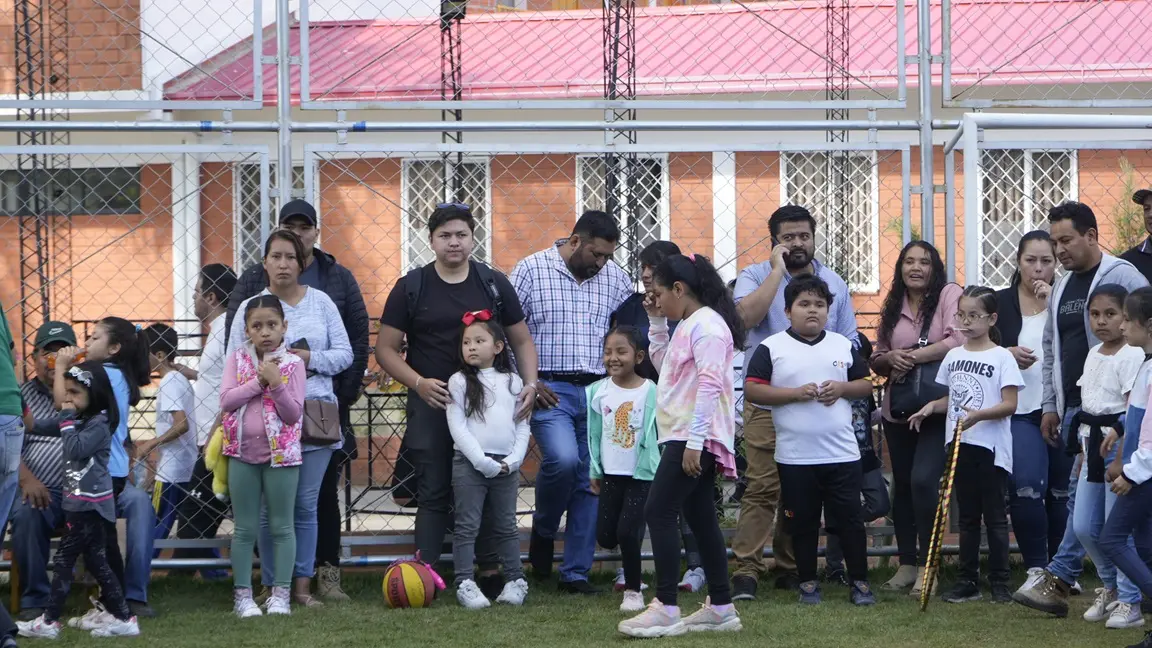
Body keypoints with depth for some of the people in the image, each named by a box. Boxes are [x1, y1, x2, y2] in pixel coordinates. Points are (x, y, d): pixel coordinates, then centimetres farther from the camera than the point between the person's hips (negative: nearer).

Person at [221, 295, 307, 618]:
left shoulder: (293, 363, -4)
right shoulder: (237, 358, 3)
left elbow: (293, 413, -10)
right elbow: (226, 400, -9)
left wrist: (275, 383, -23)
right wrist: (258, 381, -16)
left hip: (281, 453, -2)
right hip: (243, 452, 2)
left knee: (282, 526, 4)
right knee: (245, 528, 6)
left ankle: (280, 594, 9)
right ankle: (242, 595, 11)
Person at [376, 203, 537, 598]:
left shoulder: (494, 285, 8)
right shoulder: (411, 288, 3)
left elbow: (521, 342, 13)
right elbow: (386, 348, 2)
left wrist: (530, 383, -5)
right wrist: (418, 383, -14)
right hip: (431, 403, -1)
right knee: (433, 493, -2)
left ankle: (491, 573, 12)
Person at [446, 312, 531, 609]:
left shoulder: (512, 382, 9)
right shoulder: (460, 381, 1)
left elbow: (522, 426, 9)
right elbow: (456, 425, -6)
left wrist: (514, 459, -6)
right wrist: (481, 460, -14)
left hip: (506, 465, 2)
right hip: (469, 462, -2)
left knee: (506, 526, 11)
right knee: (467, 526, -2)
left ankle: (515, 580, 17)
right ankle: (465, 584, -2)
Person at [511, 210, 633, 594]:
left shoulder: (614, 277, 10)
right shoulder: (531, 271, 0)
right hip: (550, 390, -4)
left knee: (590, 481, 2)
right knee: (563, 458, -26)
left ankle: (576, 573, 10)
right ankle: (543, 530, 3)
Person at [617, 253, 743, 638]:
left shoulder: (706, 325, -14)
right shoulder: (689, 326, 18)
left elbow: (709, 384, -21)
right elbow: (662, 362, 32)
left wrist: (695, 440, -25)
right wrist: (657, 323, 18)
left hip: (693, 438, -11)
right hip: (686, 437, 11)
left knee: (659, 513, -13)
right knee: (700, 519, 12)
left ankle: (666, 609, -15)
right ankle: (721, 608, 16)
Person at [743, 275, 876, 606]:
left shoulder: (843, 346, 9)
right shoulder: (772, 348, -1)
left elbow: (866, 384, 14)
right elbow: (751, 390, -7)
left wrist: (842, 388, -7)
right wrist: (795, 394, -15)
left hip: (842, 453, 2)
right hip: (795, 455, -2)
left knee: (850, 518, 2)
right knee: (802, 523, 6)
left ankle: (859, 581, 10)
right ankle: (808, 582, 17)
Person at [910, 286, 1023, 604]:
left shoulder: (1001, 357, -7)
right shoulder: (953, 356, 11)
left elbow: (1009, 404, -12)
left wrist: (977, 415, -26)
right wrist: (932, 406, -1)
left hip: (991, 449, -6)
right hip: (959, 446, 6)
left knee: (994, 516, 0)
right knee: (967, 516, 11)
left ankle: (1000, 583, 5)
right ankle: (967, 580, 16)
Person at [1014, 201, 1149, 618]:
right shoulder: (1061, 289, 17)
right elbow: (1051, 349, 24)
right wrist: (1051, 406, 20)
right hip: (1072, 408, 8)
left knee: (1085, 489, -15)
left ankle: (1059, 576, -18)